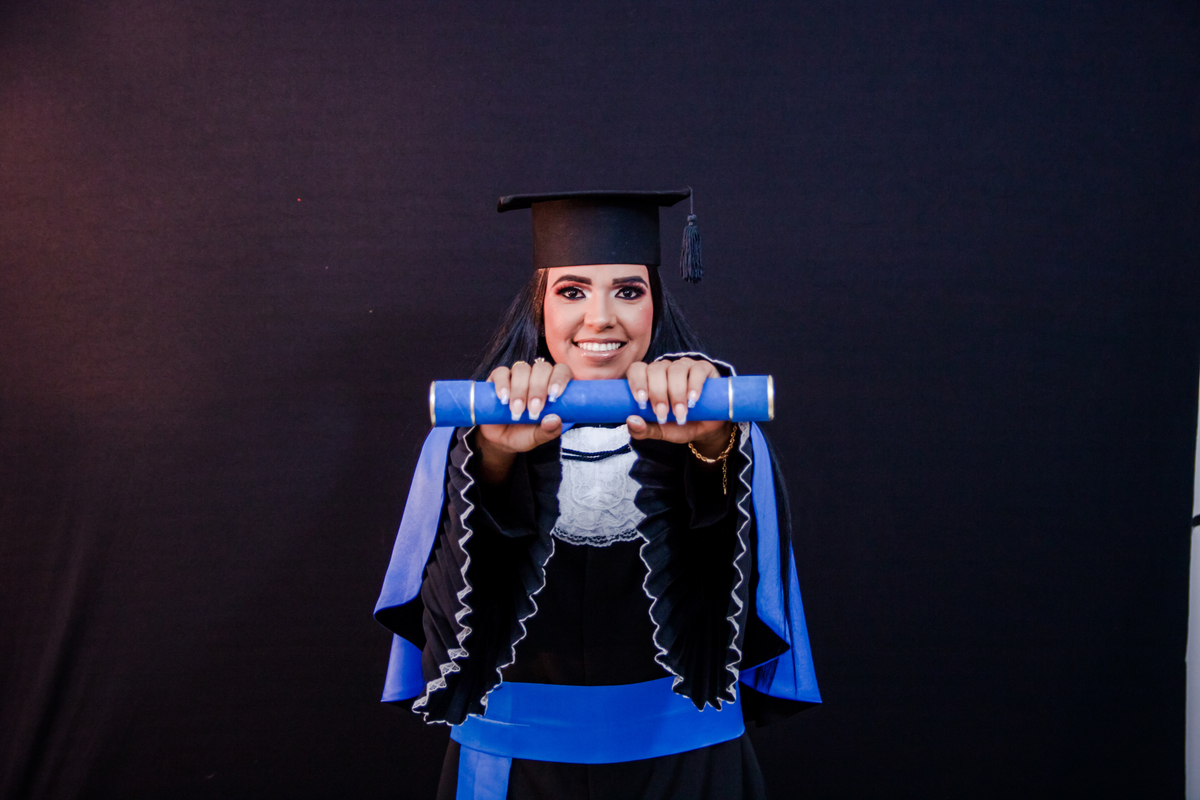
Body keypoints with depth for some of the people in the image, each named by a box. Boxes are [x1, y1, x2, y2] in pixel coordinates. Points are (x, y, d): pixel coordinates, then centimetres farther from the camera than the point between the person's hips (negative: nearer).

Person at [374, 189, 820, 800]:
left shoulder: (718, 424, -5)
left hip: (680, 750, 0)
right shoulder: (470, 430, -4)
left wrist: (714, 441, -44)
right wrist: (495, 453, -39)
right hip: (515, 748, 0)